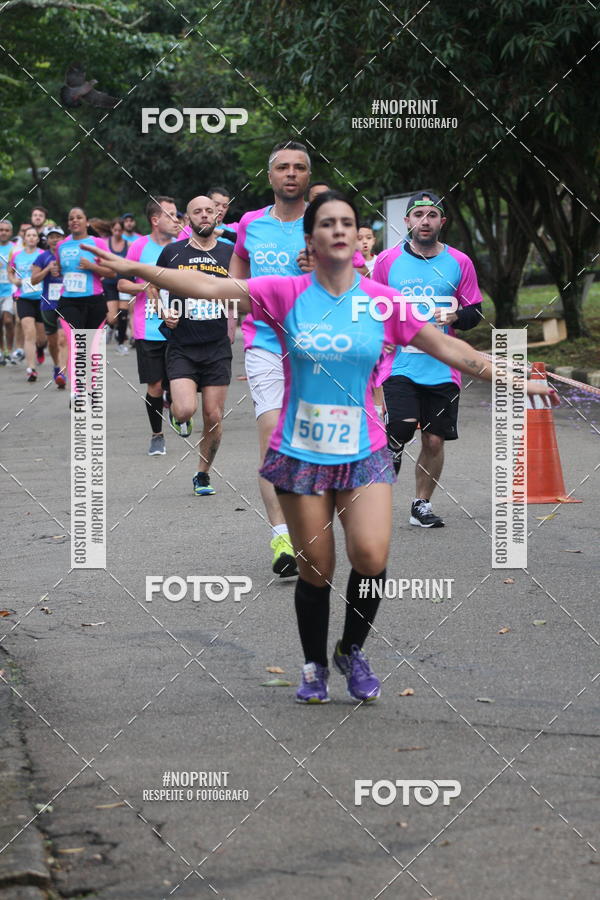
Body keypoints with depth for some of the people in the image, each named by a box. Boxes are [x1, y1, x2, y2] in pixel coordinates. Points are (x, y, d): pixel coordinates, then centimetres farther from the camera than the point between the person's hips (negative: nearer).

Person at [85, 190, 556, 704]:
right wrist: (135, 268, -10)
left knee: (371, 555, -16)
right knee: (315, 569, 2)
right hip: (301, 453, 0)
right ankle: (315, 667, 25)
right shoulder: (286, 294, -2)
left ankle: (352, 650, 11)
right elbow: (209, 287, -5)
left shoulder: (383, 302, 0)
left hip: (363, 453, 0)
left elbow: (449, 348, 5)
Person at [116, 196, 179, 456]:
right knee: (155, 387, 1)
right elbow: (121, 284, 5)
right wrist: (144, 287, -11)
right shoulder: (139, 246, 0)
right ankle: (157, 435, 18)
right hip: (148, 330, -1)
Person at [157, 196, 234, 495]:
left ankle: (203, 475, 21)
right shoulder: (172, 252, 2)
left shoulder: (230, 254, 5)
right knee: (185, 410, -18)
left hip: (217, 348, 1)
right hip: (181, 347, -1)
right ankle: (174, 409, 20)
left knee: (213, 417, 1)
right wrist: (164, 313, -5)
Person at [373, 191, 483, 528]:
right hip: (399, 364, -2)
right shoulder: (388, 260, 4)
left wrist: (455, 316, -11)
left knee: (434, 440, 3)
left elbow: (475, 312, 9)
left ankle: (422, 504, 21)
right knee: (404, 425, -20)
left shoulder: (459, 263, 5)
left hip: (442, 368, 2)